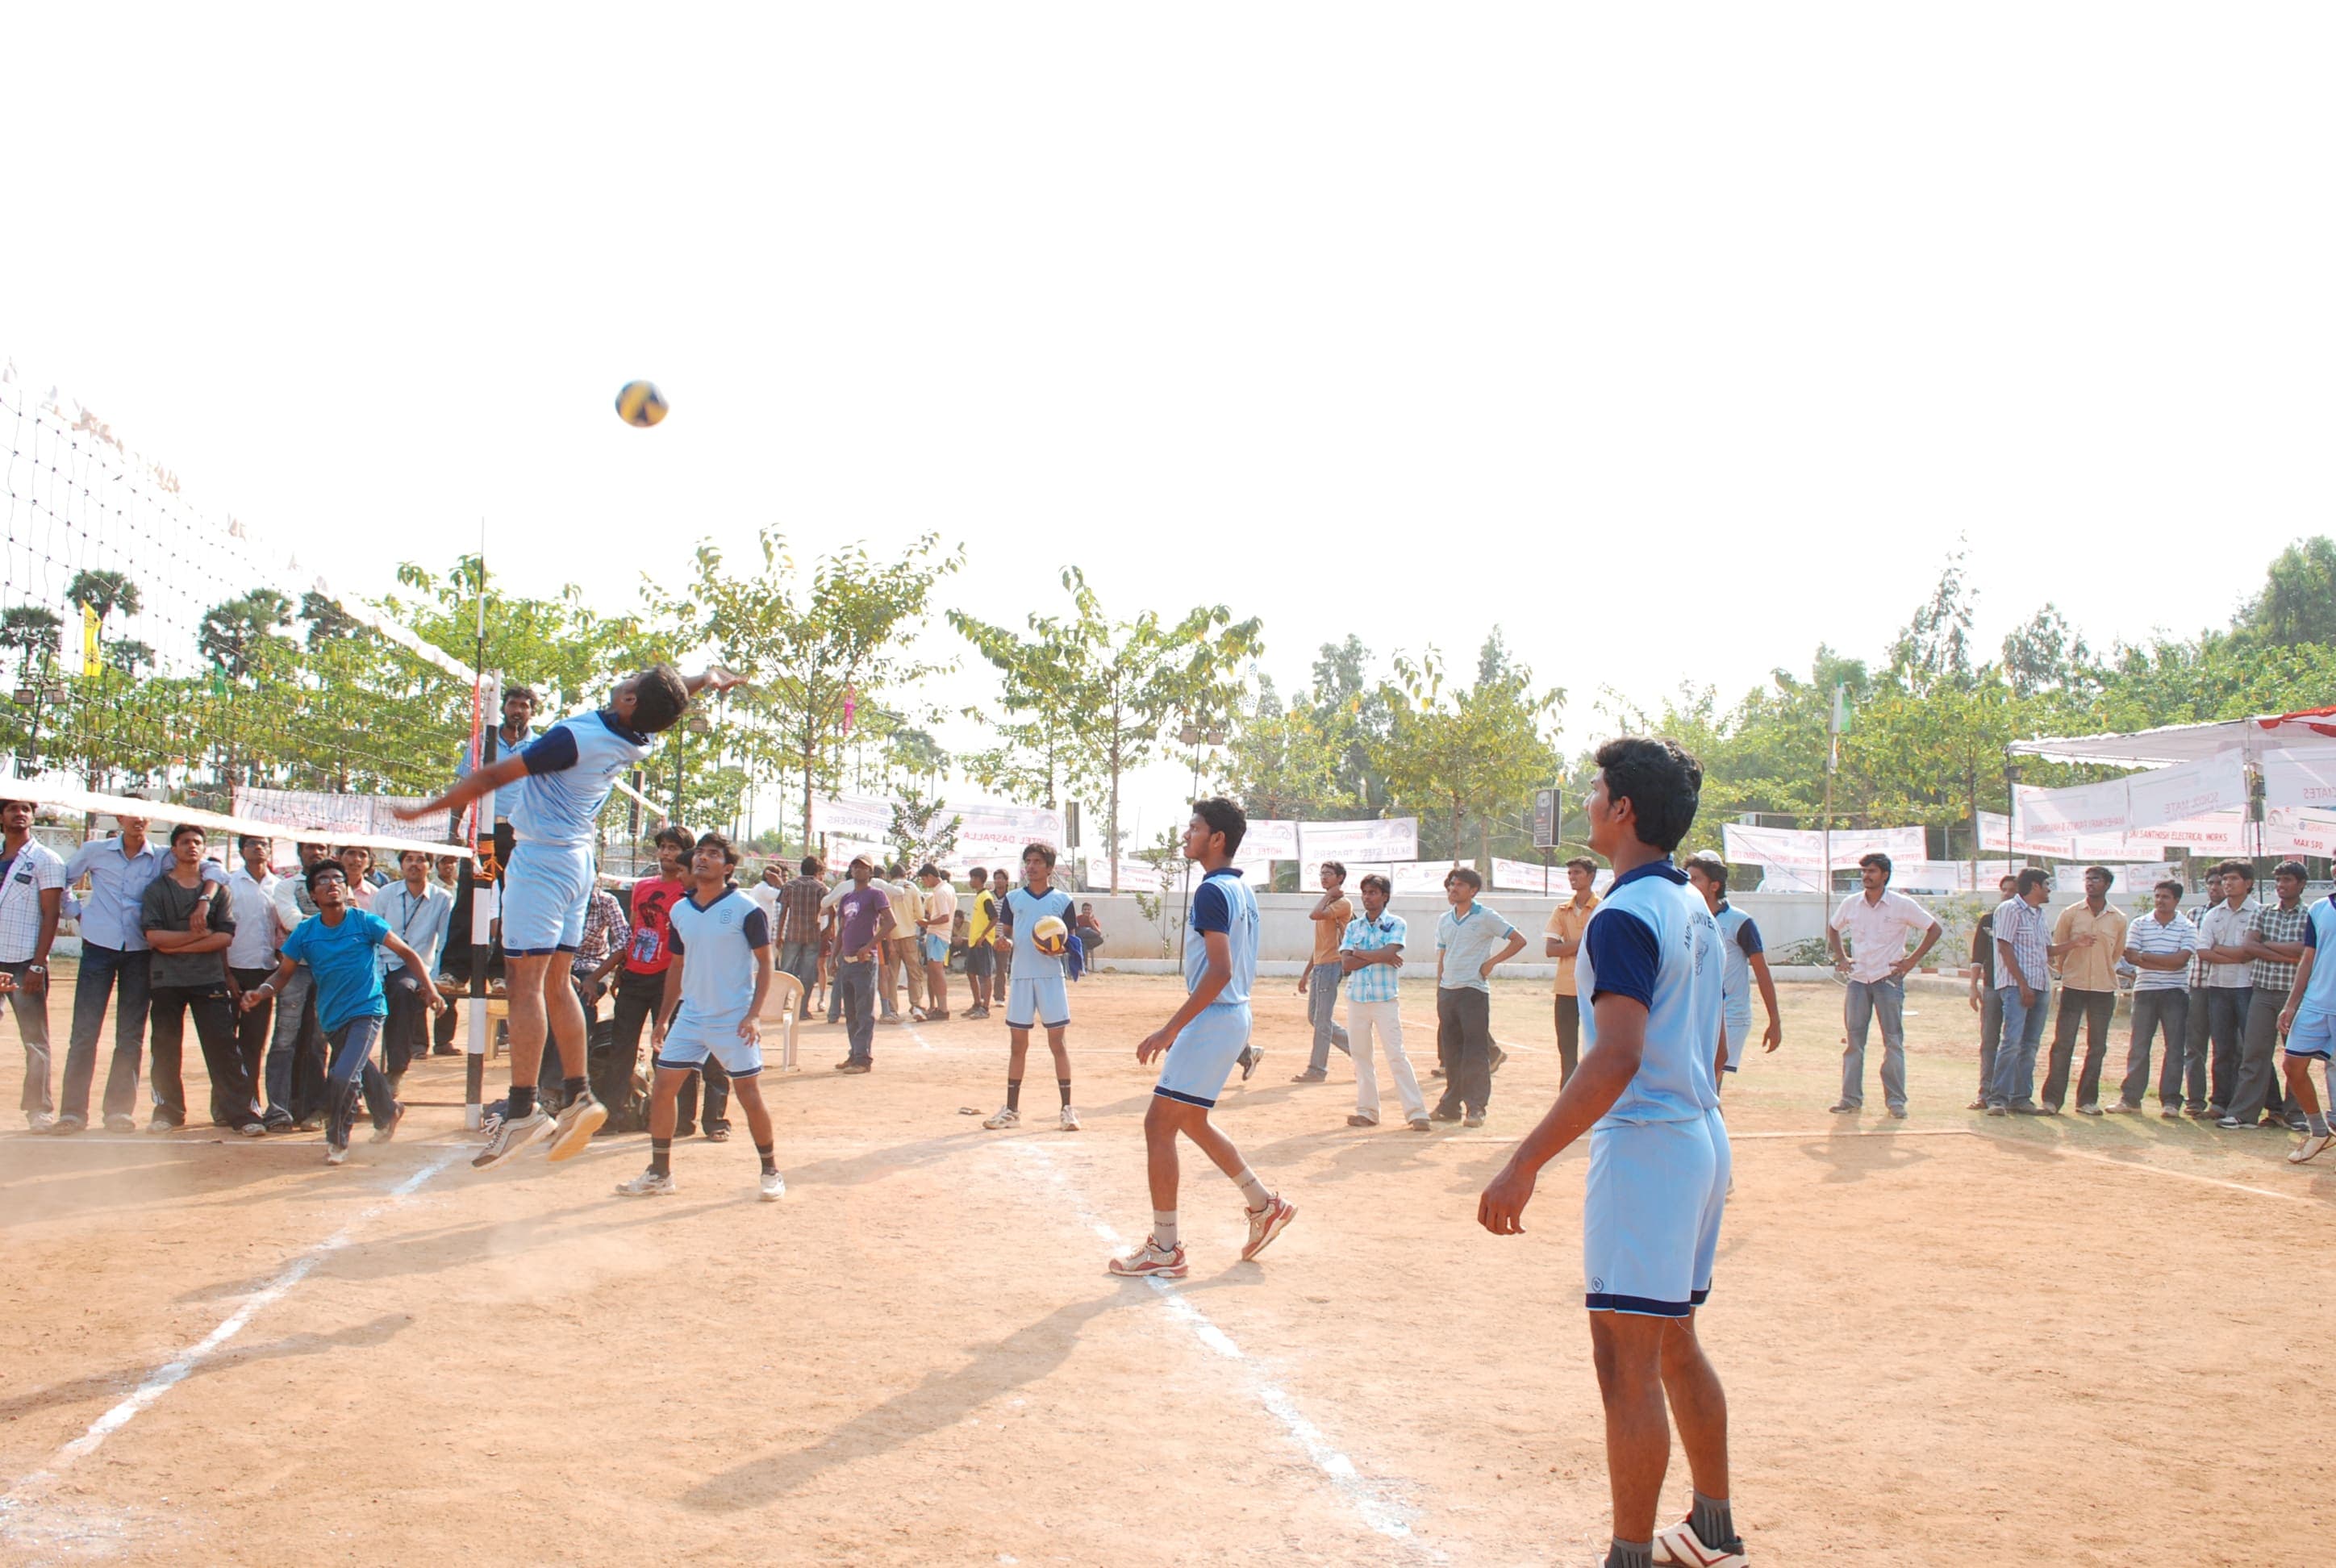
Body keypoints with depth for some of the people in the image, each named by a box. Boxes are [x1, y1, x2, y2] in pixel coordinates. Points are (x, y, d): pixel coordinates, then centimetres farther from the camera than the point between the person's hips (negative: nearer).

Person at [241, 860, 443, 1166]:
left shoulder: (365, 922, -10)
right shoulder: (305, 932, -1)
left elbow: (407, 954, -6)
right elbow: (283, 973, 3)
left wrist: (430, 989, -17)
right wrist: (261, 992, -18)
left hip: (366, 1011, -4)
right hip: (332, 1017, 4)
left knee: (343, 1076, -18)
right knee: (360, 1071, 19)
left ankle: (337, 1141, 3)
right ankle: (388, 1113, 47)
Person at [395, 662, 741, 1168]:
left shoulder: (574, 737, -21)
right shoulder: (640, 739, 0)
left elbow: (492, 777, -14)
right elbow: (669, 701, 23)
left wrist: (425, 809, -3)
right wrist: (710, 677, 43)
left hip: (541, 858, -8)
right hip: (578, 860, 8)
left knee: (524, 982, -9)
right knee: (555, 983, 11)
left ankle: (522, 1109, -12)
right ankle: (578, 1096, 10)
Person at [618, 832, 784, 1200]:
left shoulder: (746, 910, -10)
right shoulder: (679, 911, 7)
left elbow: (765, 964, -7)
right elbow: (677, 966, 16)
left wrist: (754, 1014, -16)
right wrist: (662, 1018, 15)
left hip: (734, 1020, -5)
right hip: (690, 1016, 6)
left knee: (750, 1096, -3)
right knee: (663, 1088, 3)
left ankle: (771, 1172, 12)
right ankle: (659, 1173, 14)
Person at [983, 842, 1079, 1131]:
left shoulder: (1062, 900, 3)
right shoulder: (1012, 898, 9)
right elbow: (1006, 932, 14)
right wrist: (1002, 941, -9)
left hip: (1052, 977, -2)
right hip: (1021, 976, 2)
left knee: (1058, 1043, -2)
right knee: (1017, 1045, 6)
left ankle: (1067, 1109, 4)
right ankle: (1011, 1110, 13)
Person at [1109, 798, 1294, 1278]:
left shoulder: (1213, 892, -17)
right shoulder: (1243, 891, 13)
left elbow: (1220, 970, -26)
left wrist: (1170, 1028, -26)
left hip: (1212, 1019, -10)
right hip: (1234, 1013, 10)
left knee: (1159, 1124, -5)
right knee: (1191, 1121, 22)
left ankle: (1164, 1250, 0)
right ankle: (1265, 1205, 26)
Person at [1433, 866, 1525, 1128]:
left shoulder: (1486, 917, -4)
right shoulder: (1444, 920, 14)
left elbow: (1519, 940, -4)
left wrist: (1492, 962, -8)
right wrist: (1439, 991, 13)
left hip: (1473, 991, -6)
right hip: (1447, 991, 6)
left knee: (1475, 1053, -6)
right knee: (1451, 1053, 10)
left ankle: (1476, 1108, -2)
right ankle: (1451, 1105, 16)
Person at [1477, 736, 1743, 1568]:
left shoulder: (1624, 916, -18)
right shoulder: (1694, 908, 12)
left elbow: (1616, 1058, -27)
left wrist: (1523, 1165, -28)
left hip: (1644, 1151, -10)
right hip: (1702, 1143, 10)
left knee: (1626, 1365, -5)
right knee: (1675, 1345, 20)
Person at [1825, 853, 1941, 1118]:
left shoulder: (1902, 905, -5)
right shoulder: (1851, 904, 5)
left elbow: (1934, 929, 1)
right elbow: (1833, 928, 23)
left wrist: (1912, 960, -4)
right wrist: (1840, 957, 11)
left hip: (1889, 979, -3)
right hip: (1858, 979, 3)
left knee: (1893, 1042, 0)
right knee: (1853, 1041, 3)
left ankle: (1896, 1100, 6)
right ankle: (1851, 1098, 7)